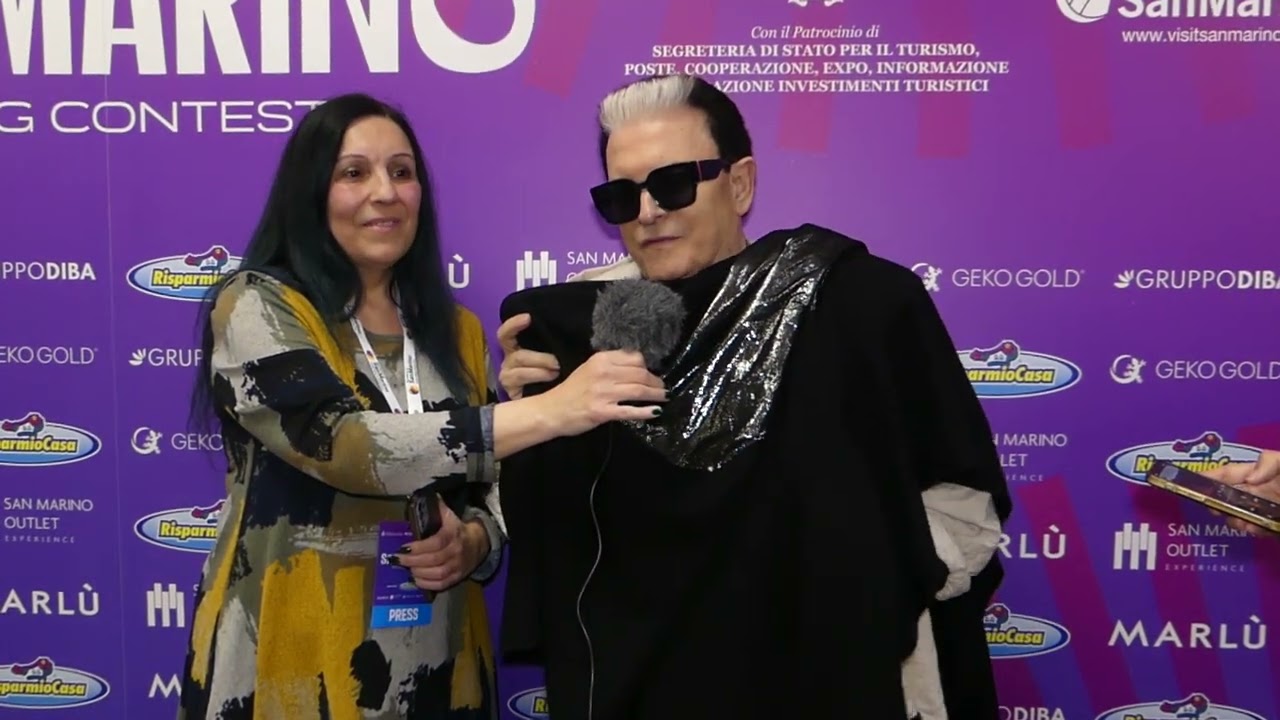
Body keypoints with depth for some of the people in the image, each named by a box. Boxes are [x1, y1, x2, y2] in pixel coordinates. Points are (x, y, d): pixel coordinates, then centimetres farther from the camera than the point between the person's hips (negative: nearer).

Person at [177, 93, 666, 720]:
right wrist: (549, 410, -31)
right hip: (289, 666, -4)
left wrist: (472, 543, -11)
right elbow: (337, 442, -25)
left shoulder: (457, 332, 7)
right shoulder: (255, 307, -9)